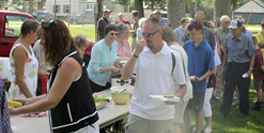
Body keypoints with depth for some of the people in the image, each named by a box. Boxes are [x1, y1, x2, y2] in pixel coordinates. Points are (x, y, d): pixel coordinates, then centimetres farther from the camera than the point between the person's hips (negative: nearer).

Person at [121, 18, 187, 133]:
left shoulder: (174, 56, -2)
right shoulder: (140, 52, 4)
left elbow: (182, 85, 4)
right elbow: (124, 76, -7)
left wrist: (177, 97, -17)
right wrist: (136, 54, -17)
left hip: (163, 115, -1)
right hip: (138, 113, 1)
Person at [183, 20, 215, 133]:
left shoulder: (207, 49, -13)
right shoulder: (187, 44, 0)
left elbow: (211, 70, -10)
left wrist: (200, 79, -21)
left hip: (199, 85, -4)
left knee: (198, 110, 8)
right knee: (184, 108, 10)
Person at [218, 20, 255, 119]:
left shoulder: (246, 39, -10)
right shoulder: (229, 38, 3)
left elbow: (252, 55, -6)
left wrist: (250, 69, -12)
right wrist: (223, 67, 14)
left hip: (243, 67, -3)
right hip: (231, 66, 3)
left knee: (244, 91, 8)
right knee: (228, 90, 1)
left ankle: (244, 111, 25)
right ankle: (224, 112, 5)